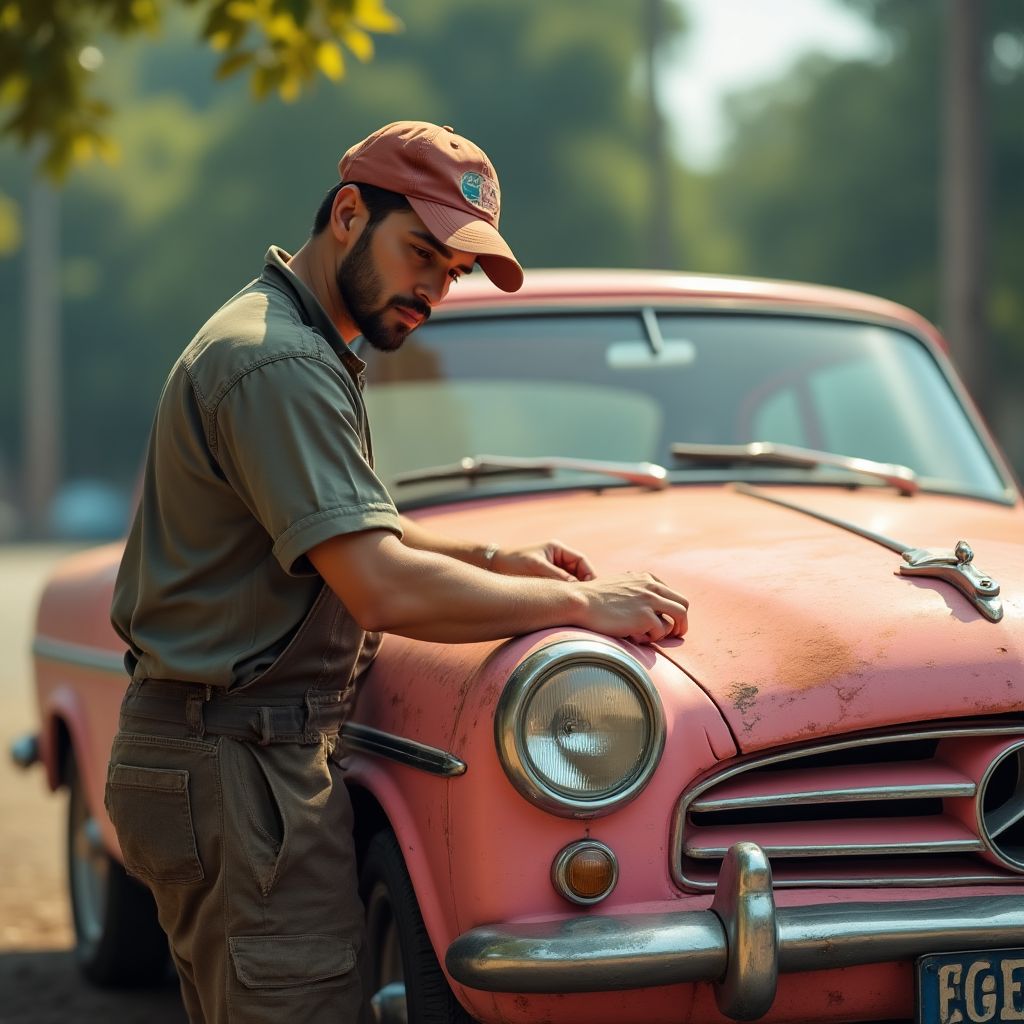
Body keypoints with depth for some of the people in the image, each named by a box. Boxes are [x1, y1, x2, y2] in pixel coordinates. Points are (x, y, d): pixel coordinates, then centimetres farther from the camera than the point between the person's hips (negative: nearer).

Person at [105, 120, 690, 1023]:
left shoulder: (297, 345, 16)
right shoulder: (277, 365, -20)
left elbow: (346, 531, 27)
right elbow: (383, 590, -27)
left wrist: (492, 558, 12)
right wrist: (581, 602, -20)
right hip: (236, 769, -11)